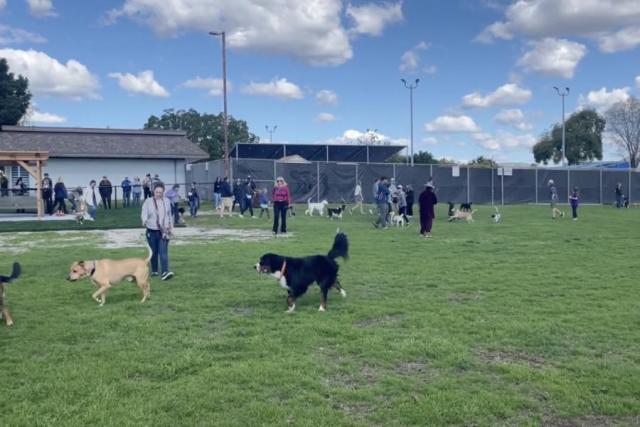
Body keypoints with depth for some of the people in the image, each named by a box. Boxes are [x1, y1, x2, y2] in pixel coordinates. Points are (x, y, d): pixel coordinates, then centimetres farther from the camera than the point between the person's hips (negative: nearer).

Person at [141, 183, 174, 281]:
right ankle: (154, 271, 26)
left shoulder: (167, 201, 8)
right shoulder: (148, 201, -1)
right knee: (154, 252, 10)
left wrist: (171, 227, 17)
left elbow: (170, 215, 16)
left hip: (164, 231, 0)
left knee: (163, 252, -11)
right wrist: (144, 221, -33)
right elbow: (144, 213, -12)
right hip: (152, 231, 0)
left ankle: (165, 272, -19)